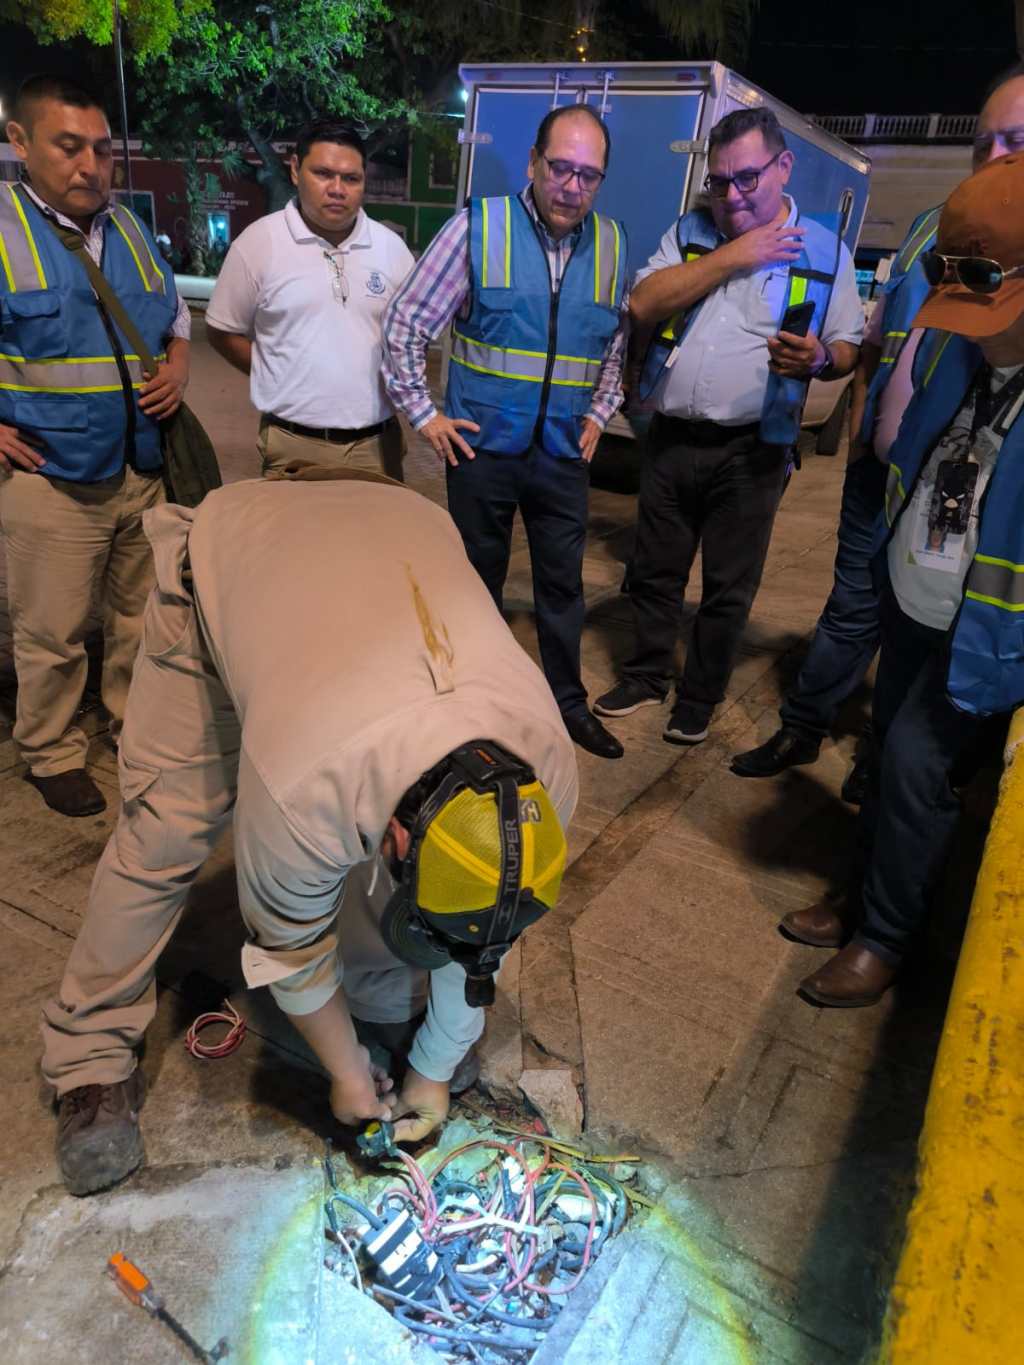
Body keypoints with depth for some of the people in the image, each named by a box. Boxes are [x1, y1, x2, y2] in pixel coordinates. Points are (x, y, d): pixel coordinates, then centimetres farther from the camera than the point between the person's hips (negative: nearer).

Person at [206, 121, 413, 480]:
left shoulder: (391, 246, 5)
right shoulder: (259, 241, -3)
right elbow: (223, 331, 3)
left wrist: (394, 392, 4)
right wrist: (283, 381, 0)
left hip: (378, 443, 3)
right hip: (294, 445, -2)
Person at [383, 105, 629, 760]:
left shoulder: (611, 243, 4)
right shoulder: (480, 226, -7)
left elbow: (620, 340, 18)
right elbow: (405, 325, -4)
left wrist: (599, 412, 9)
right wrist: (423, 414, -6)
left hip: (564, 453, 3)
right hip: (482, 444, -2)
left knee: (563, 584, 11)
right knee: (479, 583, 11)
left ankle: (569, 703, 28)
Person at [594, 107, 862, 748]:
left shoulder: (825, 251, 3)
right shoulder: (691, 231, 7)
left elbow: (849, 347, 7)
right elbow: (643, 306, -7)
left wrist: (819, 359, -17)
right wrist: (731, 257, -11)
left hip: (750, 452, -2)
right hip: (671, 439, 2)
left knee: (729, 588, 6)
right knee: (655, 572, 13)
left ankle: (700, 697, 24)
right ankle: (647, 677, 32)